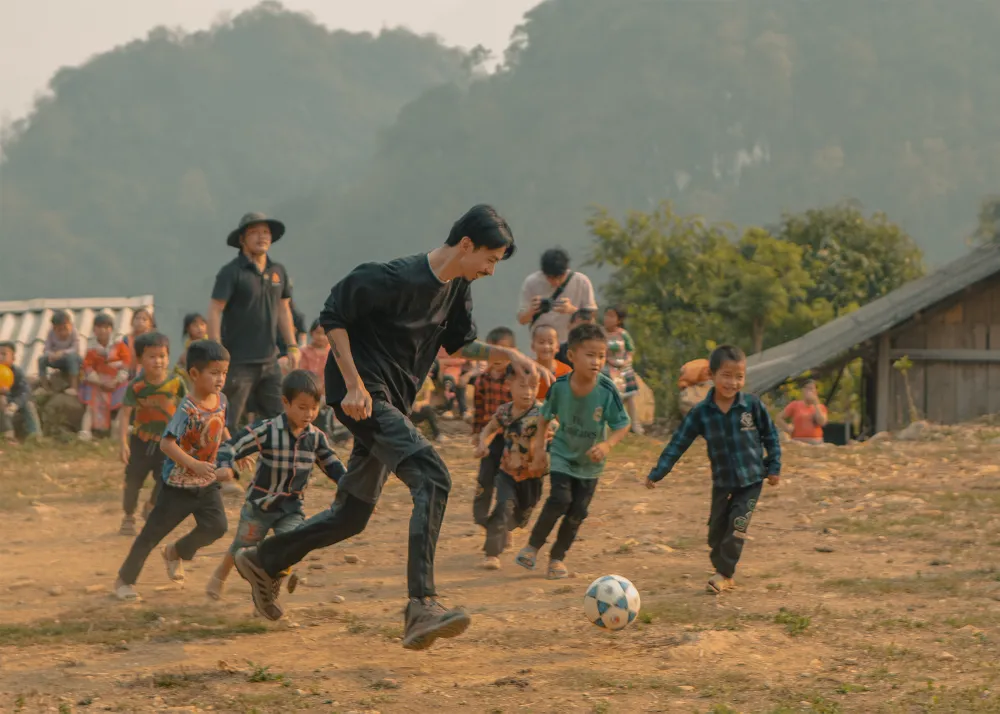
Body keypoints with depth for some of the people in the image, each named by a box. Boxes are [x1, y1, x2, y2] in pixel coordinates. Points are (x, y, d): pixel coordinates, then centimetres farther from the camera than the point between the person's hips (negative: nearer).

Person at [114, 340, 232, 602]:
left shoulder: (221, 400, -1)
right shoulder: (187, 409, -24)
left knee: (217, 526, -7)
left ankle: (176, 552, 21)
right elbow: (167, 443, -30)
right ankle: (125, 580, 17)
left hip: (207, 482, 6)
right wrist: (194, 465, -37)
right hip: (179, 484, -6)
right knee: (153, 532, 2)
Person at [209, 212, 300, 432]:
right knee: (227, 423, -2)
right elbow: (215, 312, -11)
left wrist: (292, 347, 13)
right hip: (239, 362, -6)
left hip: (269, 361, 6)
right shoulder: (232, 272, -7)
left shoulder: (278, 271, 11)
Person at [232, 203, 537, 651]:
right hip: (365, 396, -10)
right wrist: (354, 384, -20)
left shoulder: (457, 287, 9)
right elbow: (333, 315, -15)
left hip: (391, 403, 10)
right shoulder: (399, 278, -18)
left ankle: (263, 563, 36)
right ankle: (421, 607, -34)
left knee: (352, 516, 15)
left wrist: (506, 354, 5)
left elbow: (458, 344, 22)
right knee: (432, 479, -27)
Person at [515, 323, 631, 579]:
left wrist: (607, 445, -32)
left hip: (590, 462, 1)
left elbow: (622, 425, -16)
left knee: (577, 511, 4)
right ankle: (533, 545, 4)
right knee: (560, 500, -17)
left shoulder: (607, 390, -24)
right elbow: (546, 416, 0)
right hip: (563, 454, -1)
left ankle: (557, 557, 23)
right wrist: (540, 444, 2)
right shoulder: (560, 386, -20)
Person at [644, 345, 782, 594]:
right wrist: (657, 473, -4)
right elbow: (678, 443, -3)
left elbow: (770, 436, 3)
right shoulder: (700, 413, -7)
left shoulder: (752, 405, -10)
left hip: (751, 480, -2)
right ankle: (721, 569, 29)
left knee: (737, 526, -12)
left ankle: (725, 573, 1)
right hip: (722, 482, 2)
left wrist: (774, 467, 2)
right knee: (716, 529, 9)